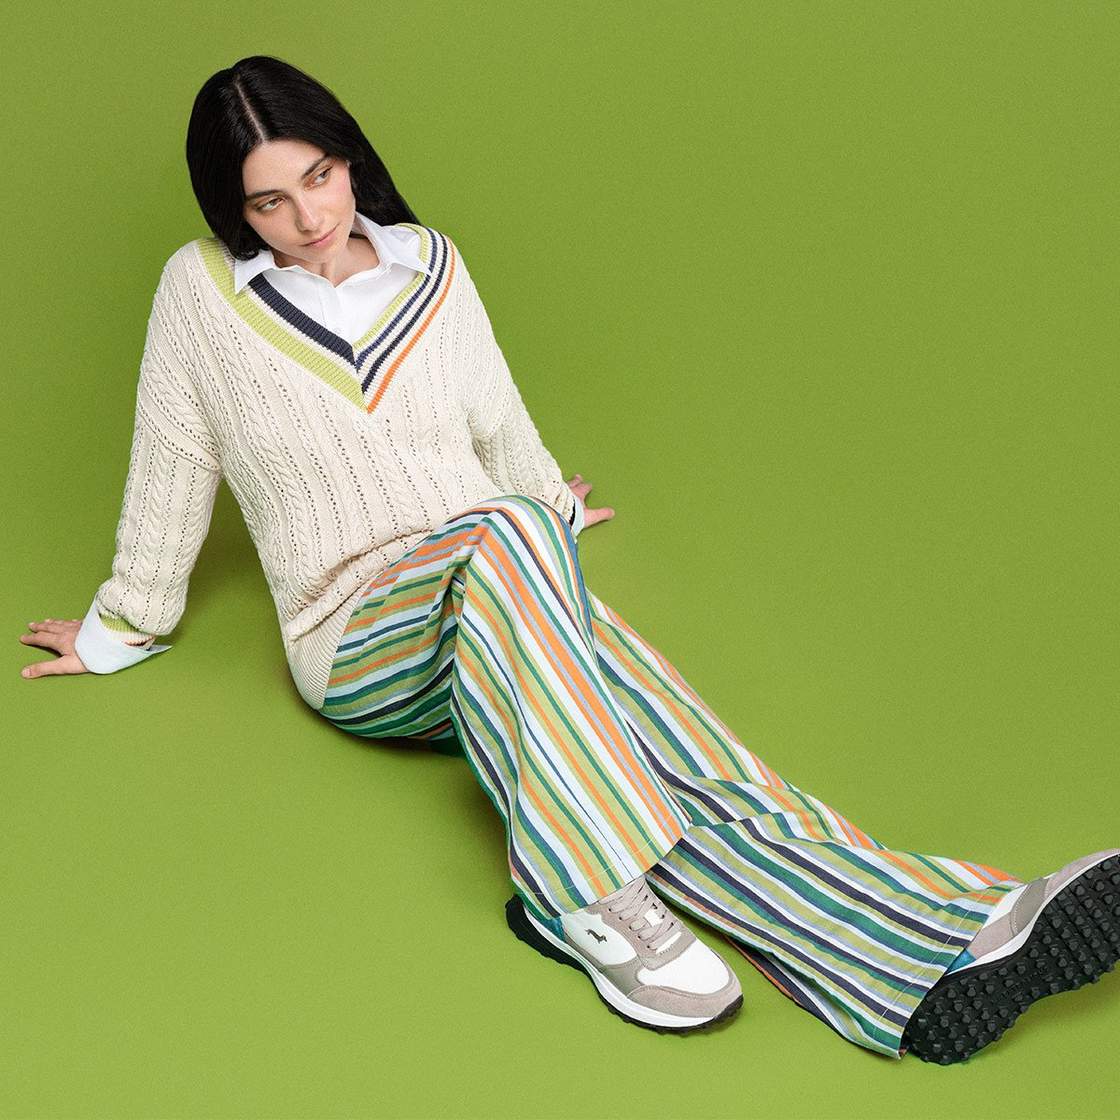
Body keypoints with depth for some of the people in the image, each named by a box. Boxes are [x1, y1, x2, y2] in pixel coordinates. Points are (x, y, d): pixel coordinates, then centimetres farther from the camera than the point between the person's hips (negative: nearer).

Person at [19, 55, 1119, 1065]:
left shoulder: (430, 265, 12)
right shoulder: (200, 291, 2)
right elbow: (169, 473, 11)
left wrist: (554, 507, 38)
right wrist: (122, 628, 18)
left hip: (512, 601, 3)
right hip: (357, 638, -3)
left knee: (674, 739, -29)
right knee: (504, 533, -39)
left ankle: (957, 937, -48)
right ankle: (587, 894, -48)